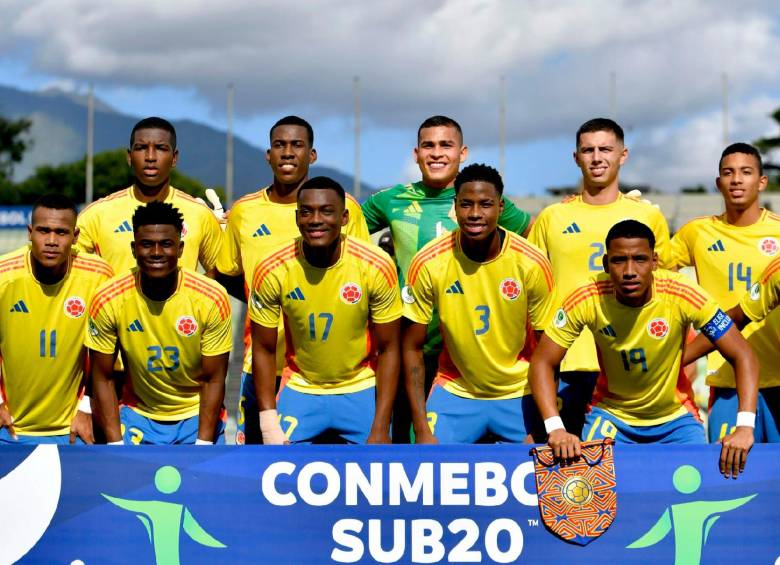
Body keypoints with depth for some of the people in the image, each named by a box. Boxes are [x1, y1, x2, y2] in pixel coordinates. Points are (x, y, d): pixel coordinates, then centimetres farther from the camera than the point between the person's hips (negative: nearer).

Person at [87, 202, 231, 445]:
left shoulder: (211, 298, -15)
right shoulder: (108, 300, -13)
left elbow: (213, 380, -9)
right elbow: (103, 378, -5)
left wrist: (203, 445, -16)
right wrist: (115, 444, -12)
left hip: (197, 415, 0)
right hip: (138, 414, 0)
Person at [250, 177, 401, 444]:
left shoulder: (377, 266, -16)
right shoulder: (271, 271, -15)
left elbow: (388, 349, -9)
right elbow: (264, 350, -4)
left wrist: (381, 429, -13)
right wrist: (269, 425, -11)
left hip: (362, 390, 0)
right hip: (300, 390, 0)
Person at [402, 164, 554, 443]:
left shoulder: (532, 263, -15)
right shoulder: (428, 263, -14)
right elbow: (412, 347, -7)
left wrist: (544, 428, -15)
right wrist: (422, 429, -12)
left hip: (520, 394, 0)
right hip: (454, 391, 0)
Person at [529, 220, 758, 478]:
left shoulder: (681, 293, -23)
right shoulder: (586, 298, -21)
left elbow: (742, 355, -20)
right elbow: (542, 362, -15)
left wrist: (745, 426, -33)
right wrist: (555, 428, -30)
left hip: (675, 417, 0)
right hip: (611, 414, 0)